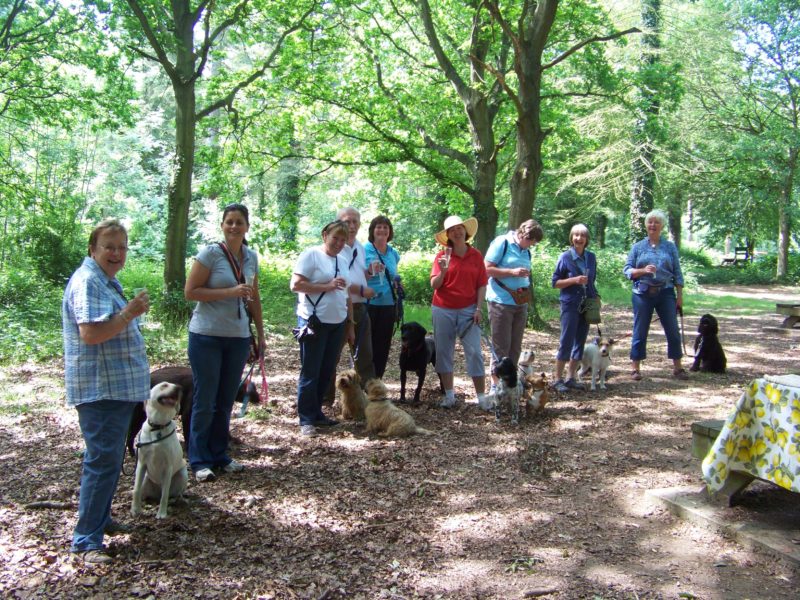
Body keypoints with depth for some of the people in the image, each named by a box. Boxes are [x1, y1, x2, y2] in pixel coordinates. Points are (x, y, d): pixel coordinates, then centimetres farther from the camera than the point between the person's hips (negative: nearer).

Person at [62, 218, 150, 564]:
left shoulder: (106, 280, 16)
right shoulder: (87, 282, -17)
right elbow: (90, 333, -28)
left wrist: (130, 313, 14)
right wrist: (129, 313, -23)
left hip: (117, 387, 11)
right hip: (100, 389, -11)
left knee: (110, 458, 20)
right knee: (103, 461, -9)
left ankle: (100, 519, 33)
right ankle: (86, 540, -3)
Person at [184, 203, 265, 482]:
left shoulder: (251, 257, 8)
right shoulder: (210, 253, -9)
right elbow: (190, 291, -12)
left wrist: (261, 334, 15)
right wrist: (230, 292, -19)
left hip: (238, 337, 5)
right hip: (207, 336, -5)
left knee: (226, 400, 12)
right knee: (205, 400, 1)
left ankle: (219, 455, 24)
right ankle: (200, 461, 12)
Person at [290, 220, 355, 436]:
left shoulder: (342, 261, 16)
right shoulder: (311, 255, -6)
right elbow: (295, 285, -15)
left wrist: (350, 325, 18)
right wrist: (327, 286, -18)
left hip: (337, 324, 7)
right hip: (314, 323, -7)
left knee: (326, 372, 10)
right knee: (310, 373, -1)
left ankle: (316, 413, 21)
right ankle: (306, 420, 6)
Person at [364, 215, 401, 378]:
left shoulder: (393, 253, 10)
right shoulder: (364, 250, -5)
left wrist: (396, 280, 2)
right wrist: (369, 272, -22)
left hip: (388, 305, 5)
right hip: (368, 305, -5)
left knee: (383, 346, 9)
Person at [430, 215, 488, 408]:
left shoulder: (476, 256, 2)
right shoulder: (442, 256, 0)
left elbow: (482, 285, 4)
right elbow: (434, 285, -3)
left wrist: (479, 309, -4)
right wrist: (443, 271, -21)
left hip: (468, 310, -1)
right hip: (443, 310, 1)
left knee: (475, 352, -4)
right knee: (444, 351, 5)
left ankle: (482, 397, 1)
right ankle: (449, 395, 15)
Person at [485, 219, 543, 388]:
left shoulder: (526, 251, 14)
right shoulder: (501, 243, -8)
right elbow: (487, 269, -13)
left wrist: (527, 287, 9)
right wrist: (513, 272, -18)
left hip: (521, 303, 7)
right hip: (501, 302, -7)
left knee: (515, 347, 12)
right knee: (501, 347, -3)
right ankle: (496, 384, 5)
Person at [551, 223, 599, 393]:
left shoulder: (591, 257, 7)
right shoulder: (565, 257, -6)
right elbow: (555, 282, -5)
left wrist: (595, 297, 9)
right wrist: (574, 280, -17)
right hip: (570, 304, -5)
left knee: (580, 342, 8)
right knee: (566, 342, -6)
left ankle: (570, 378, 17)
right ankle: (558, 380, 2)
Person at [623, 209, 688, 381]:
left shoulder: (670, 247, 8)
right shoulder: (638, 247, 7)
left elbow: (677, 273, 7)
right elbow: (627, 269, 3)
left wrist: (680, 295, 2)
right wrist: (643, 270, -15)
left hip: (666, 293, 1)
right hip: (643, 294, -1)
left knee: (673, 330, 1)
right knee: (640, 331, 3)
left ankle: (677, 367, 12)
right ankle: (635, 368, 11)